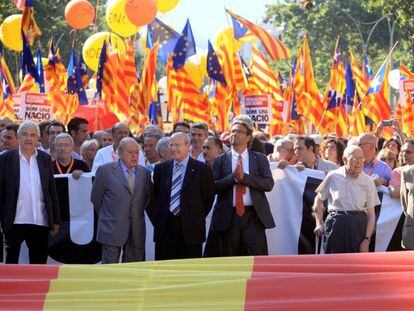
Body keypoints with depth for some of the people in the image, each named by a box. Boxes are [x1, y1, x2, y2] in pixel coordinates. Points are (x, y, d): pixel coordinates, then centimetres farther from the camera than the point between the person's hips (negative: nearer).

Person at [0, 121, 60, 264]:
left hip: (40, 221, 2)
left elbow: (52, 191, 10)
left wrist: (56, 220, 8)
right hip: (14, 222, -2)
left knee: (39, 262, 5)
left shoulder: (45, 159, 8)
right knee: (12, 259, 6)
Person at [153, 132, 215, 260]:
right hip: (165, 227, 3)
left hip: (191, 228, -3)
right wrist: (158, 219, 11)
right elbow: (155, 195, 16)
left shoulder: (202, 169, -1)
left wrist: (197, 218, 3)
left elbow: (208, 197, 3)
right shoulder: (161, 168, 10)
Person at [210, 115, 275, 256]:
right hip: (228, 217, 1)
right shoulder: (220, 160, 10)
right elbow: (214, 186, -2)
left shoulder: (260, 159, 10)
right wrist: (233, 177, -16)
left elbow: (269, 183, -4)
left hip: (253, 216, -1)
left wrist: (244, 177, -14)